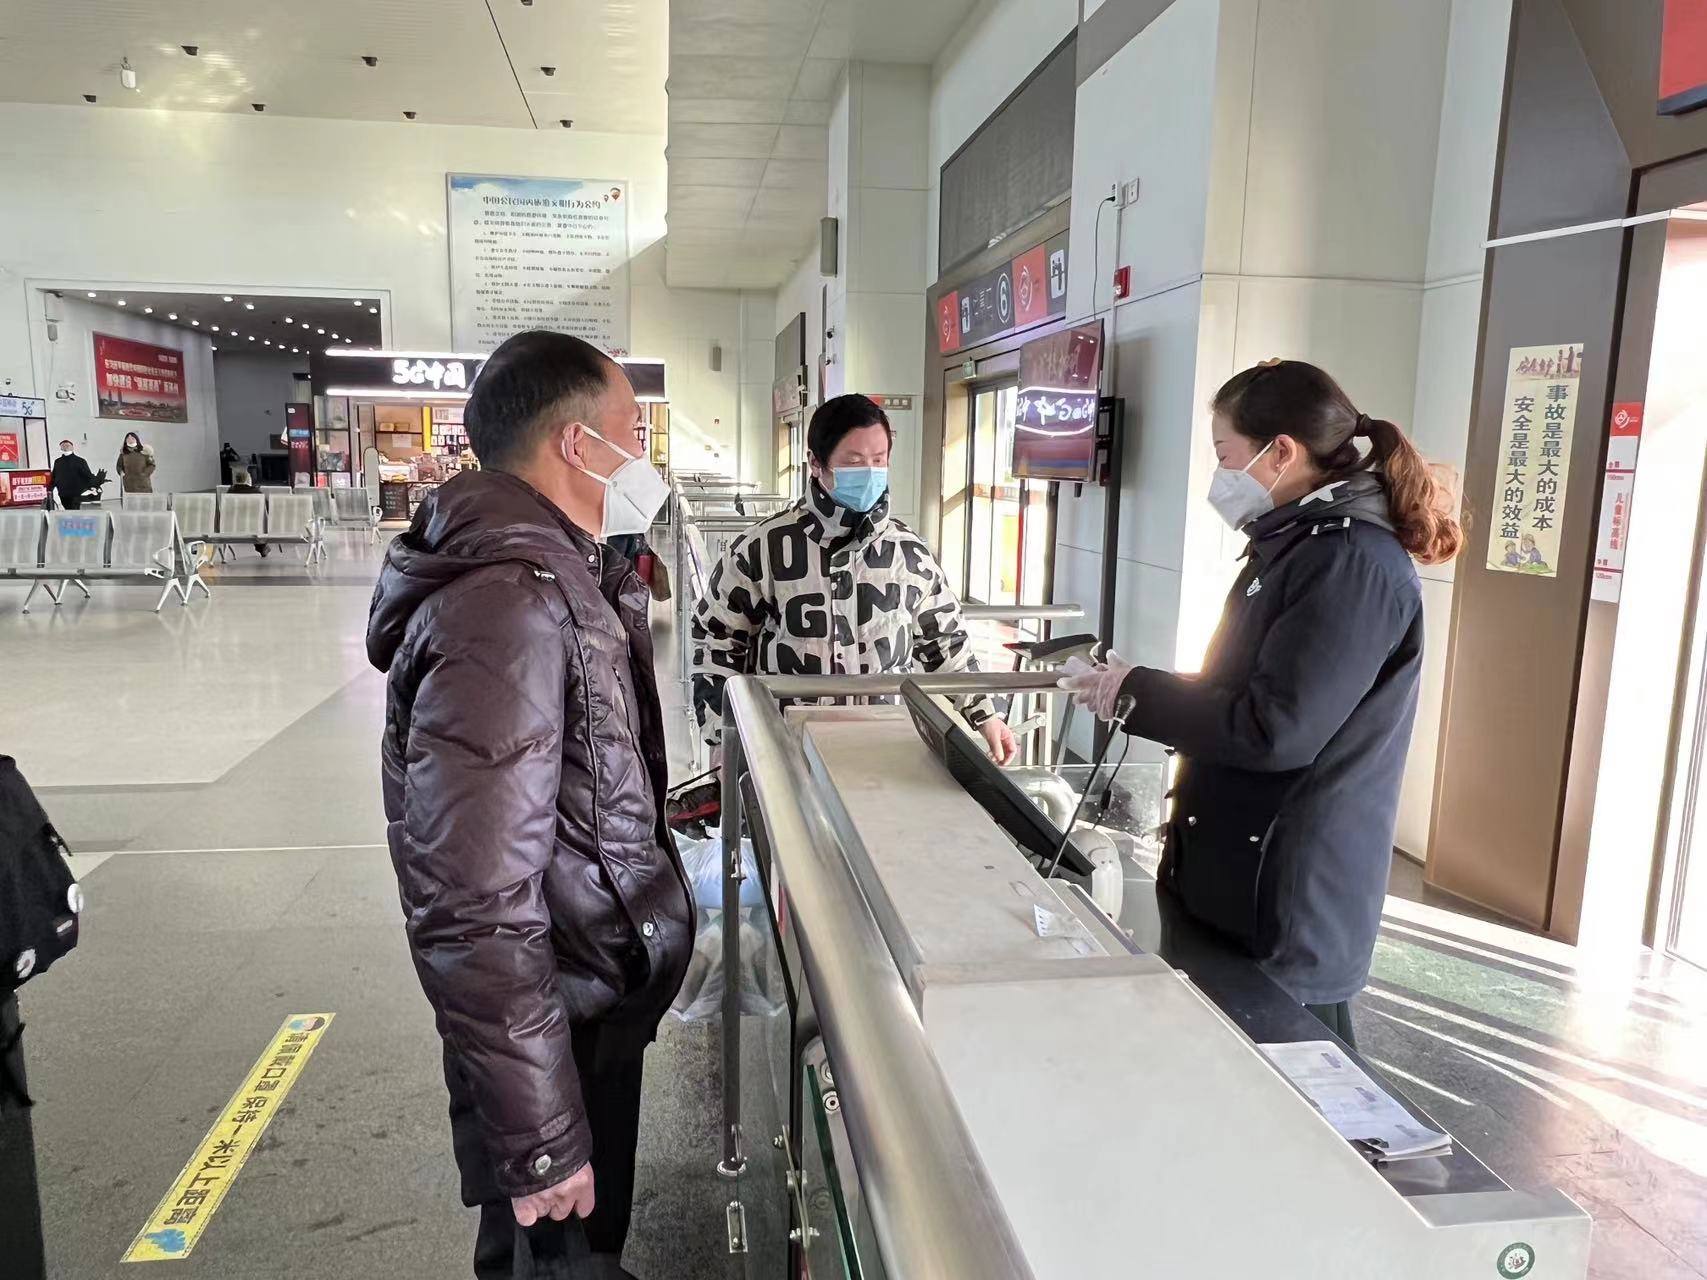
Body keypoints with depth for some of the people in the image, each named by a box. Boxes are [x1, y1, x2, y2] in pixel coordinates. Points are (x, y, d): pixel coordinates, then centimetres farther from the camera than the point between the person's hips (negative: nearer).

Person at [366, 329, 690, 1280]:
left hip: (596, 1009, 9)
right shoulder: (506, 609, -28)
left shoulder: (552, 577, 4)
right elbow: (478, 917, -30)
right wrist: (540, 1143, -24)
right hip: (561, 1037, -9)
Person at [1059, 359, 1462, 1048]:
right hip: (1234, 873, 10)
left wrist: (1136, 693, -15)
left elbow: (1273, 729, -24)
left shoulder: (1351, 563, -18)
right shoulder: (1296, 546, 14)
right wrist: (1134, 683, 6)